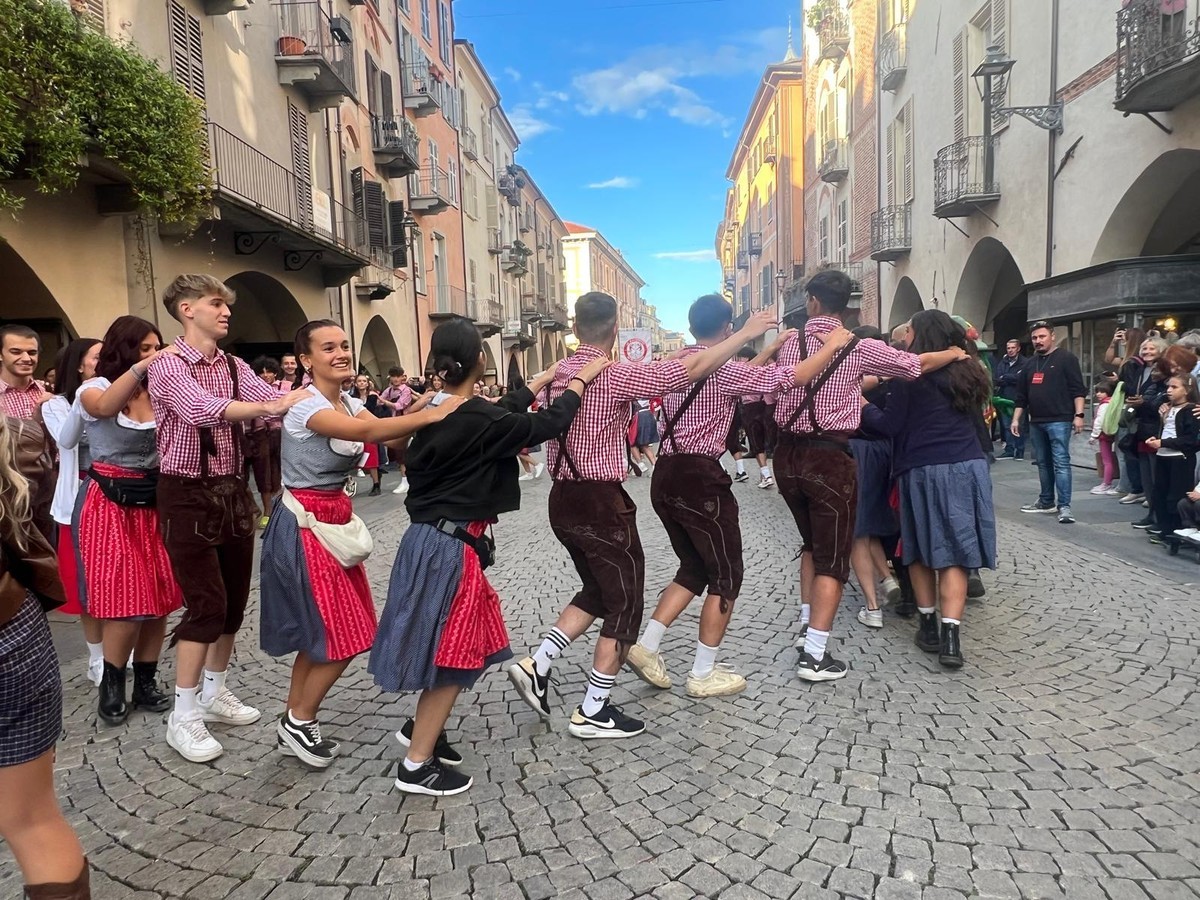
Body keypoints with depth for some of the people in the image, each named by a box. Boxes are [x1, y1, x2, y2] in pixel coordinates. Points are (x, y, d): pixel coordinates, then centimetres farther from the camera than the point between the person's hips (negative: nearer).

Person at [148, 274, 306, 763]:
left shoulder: (235, 367, 8)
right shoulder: (168, 365, -11)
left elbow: (280, 402, -5)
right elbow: (203, 410, -29)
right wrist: (269, 406, -32)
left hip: (233, 492, 6)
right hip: (188, 496, -6)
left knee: (235, 599, 12)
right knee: (207, 603, -6)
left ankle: (215, 691, 32)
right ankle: (184, 715, 10)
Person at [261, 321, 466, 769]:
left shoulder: (349, 402, 7)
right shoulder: (305, 405, -19)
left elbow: (387, 435, -9)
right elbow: (366, 431, -36)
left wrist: (426, 418, -27)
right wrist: (431, 415, -44)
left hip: (336, 522, 9)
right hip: (307, 526, -8)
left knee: (319, 632, 16)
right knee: (342, 635, -4)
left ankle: (294, 723, 31)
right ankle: (298, 720, 18)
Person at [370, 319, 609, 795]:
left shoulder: (434, 412, 5)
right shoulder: (478, 420, -20)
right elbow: (548, 424, -12)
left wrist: (541, 381, 27)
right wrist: (579, 379, 3)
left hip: (430, 539, 9)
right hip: (451, 547, -9)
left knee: (460, 644, 22)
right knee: (453, 652, 3)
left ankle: (421, 728, 35)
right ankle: (417, 765, 14)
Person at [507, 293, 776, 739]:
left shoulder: (557, 374, 5)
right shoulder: (616, 375, -16)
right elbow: (691, 369, -20)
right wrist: (745, 334, -10)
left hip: (564, 498, 8)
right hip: (602, 502, -8)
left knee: (597, 593, 23)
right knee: (625, 604, 6)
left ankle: (536, 665, 16)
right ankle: (592, 712, 13)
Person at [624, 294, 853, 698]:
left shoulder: (677, 364, 12)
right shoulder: (722, 368, -13)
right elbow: (796, 377, -12)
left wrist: (771, 348, 27)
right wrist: (833, 345, 4)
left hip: (667, 475, 8)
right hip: (700, 478, -8)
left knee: (694, 568, 21)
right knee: (725, 575, 7)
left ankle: (646, 645, 15)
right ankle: (703, 674, 14)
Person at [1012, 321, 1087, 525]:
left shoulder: (1066, 358, -3)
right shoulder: (1031, 363, 17)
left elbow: (1078, 389, -9)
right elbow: (1022, 395, 20)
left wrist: (1078, 415, -16)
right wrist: (1016, 419, 15)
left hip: (1059, 420, -7)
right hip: (1036, 422, 7)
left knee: (1061, 462, -9)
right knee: (1043, 462, 12)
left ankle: (1064, 506, -10)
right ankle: (1046, 501, 21)